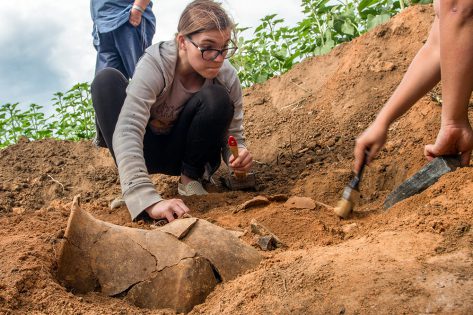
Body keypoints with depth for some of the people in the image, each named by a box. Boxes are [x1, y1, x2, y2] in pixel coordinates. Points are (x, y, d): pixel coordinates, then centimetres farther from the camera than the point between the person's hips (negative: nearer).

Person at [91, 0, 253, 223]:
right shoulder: (155, 64, -30)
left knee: (217, 97, -28)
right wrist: (150, 201, -55)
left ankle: (190, 179, -5)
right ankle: (131, 188, -19)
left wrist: (238, 155, -38)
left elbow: (233, 135, -11)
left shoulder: (227, 77, -20)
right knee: (107, 80, -26)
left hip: (187, 153, 2)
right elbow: (127, 132, -42)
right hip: (147, 152, -1)